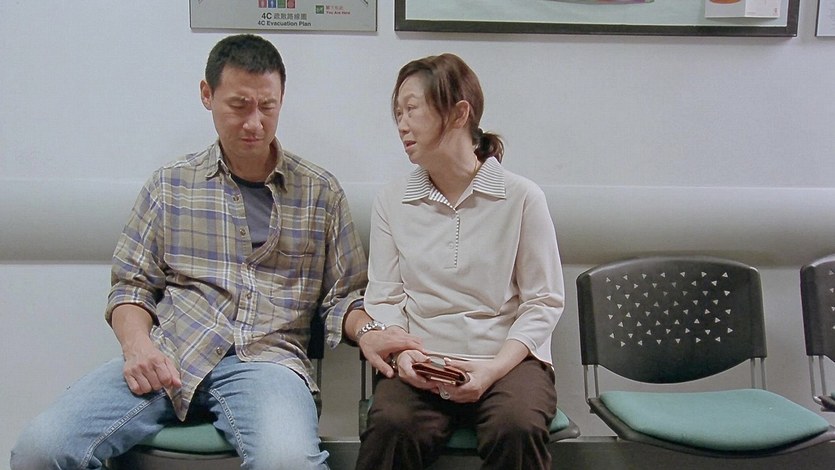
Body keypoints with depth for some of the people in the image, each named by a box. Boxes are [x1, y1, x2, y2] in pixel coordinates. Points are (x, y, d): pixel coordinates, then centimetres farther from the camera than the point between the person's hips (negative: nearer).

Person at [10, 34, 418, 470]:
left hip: (265, 357, -2)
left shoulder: (320, 191, 11)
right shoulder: (170, 183, 13)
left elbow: (342, 296, 13)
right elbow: (131, 285, 15)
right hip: (166, 354, 2)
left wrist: (367, 331, -9)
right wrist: (137, 344, -6)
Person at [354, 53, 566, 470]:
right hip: (420, 362, 1)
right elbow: (383, 299, 7)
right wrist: (401, 353, -13)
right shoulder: (391, 201, 8)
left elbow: (544, 303, 0)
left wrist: (492, 369, -14)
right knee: (390, 426, -30)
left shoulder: (522, 197, -1)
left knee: (517, 428, -33)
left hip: (508, 358, -1)